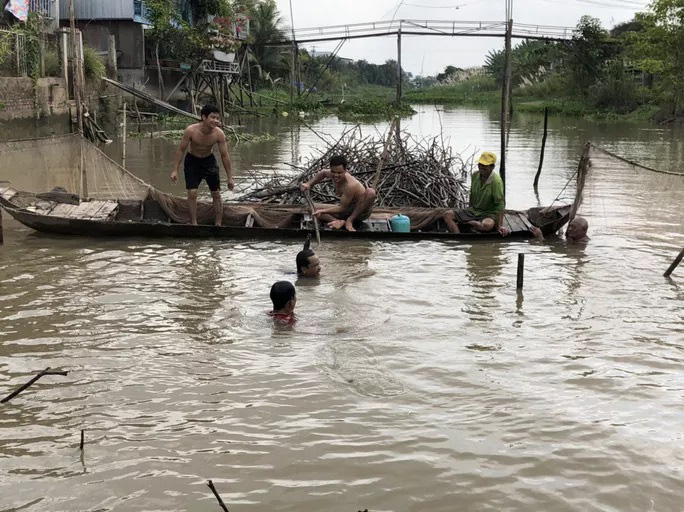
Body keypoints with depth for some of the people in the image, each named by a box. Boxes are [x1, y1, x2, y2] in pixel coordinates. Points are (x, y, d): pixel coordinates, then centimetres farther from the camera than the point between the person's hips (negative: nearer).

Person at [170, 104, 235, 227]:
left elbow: (225, 156, -14)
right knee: (192, 193, -9)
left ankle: (218, 224, 15)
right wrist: (175, 170, -15)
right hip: (192, 160, -2)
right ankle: (194, 224, 3)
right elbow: (181, 149, -15)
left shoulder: (219, 134, -24)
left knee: (216, 194, 3)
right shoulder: (191, 131, -29)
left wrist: (230, 178, -10)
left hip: (209, 160, 2)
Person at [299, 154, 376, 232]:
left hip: (361, 211, -6)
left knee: (371, 192, -39)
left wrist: (322, 211, -33)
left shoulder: (350, 185, -32)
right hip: (348, 210, 6)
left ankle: (350, 220, -24)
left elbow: (342, 208, -26)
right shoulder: (334, 174, -11)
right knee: (314, 213, -7)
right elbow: (322, 173, 15)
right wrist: (309, 184, 2)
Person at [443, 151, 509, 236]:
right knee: (448, 215, -10)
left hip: (490, 213, -6)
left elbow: (500, 204, -22)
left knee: (487, 225, -41)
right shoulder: (475, 175, 0)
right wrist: (467, 214, 18)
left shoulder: (496, 181, -21)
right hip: (473, 210, 6)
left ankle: (468, 223, -8)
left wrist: (500, 225, -27)